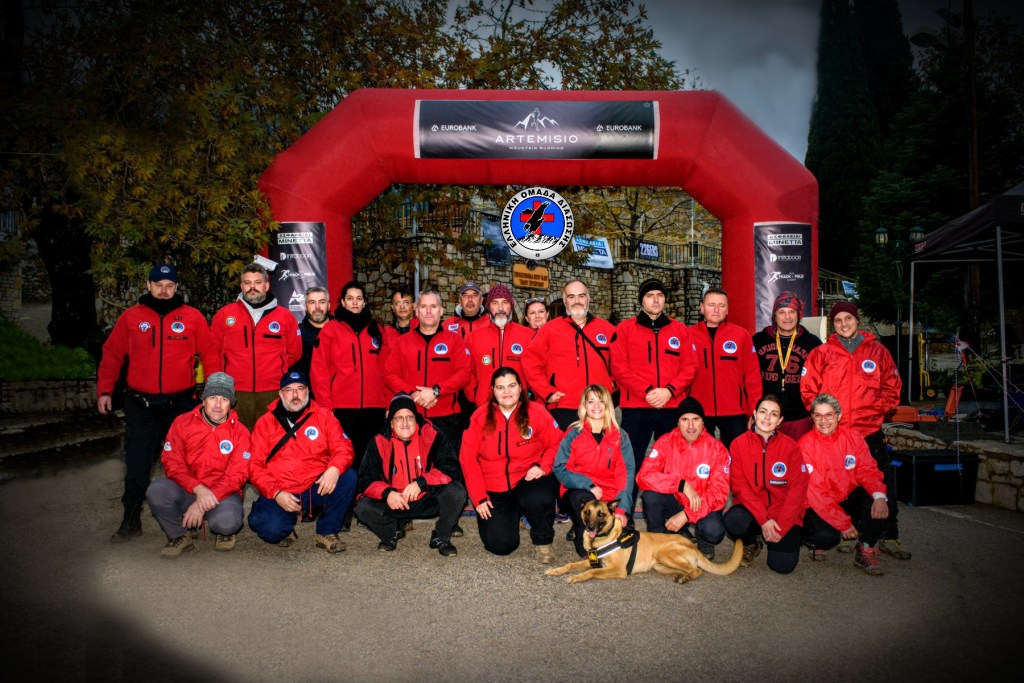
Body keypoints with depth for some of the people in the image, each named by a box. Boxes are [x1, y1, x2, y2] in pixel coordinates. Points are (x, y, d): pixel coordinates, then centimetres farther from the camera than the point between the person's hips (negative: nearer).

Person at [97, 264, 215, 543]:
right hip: (140, 405, 1)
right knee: (137, 465, 3)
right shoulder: (131, 317, 7)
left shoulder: (193, 317, 3)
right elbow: (112, 355, 10)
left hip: (181, 404, 0)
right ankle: (131, 521, 16)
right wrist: (104, 390, 4)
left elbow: (210, 356, 3)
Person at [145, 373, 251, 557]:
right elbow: (171, 463, -6)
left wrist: (203, 504, -20)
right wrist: (198, 488, -23)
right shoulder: (182, 423, 0)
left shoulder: (240, 432, -5)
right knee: (156, 490, -28)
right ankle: (179, 536, -1)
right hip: (185, 491, 2)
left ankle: (224, 532, 8)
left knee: (228, 521, -34)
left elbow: (237, 475, -10)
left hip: (222, 493, -2)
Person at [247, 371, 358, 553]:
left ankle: (327, 532, -5)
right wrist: (275, 493, -14)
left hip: (317, 488, 1)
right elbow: (255, 465, 1)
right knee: (270, 529, -28)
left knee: (348, 477, -24)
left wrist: (334, 469, -25)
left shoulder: (323, 416, 7)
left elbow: (343, 447, -2)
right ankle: (287, 529, 12)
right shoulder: (265, 422, 6)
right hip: (279, 495, -1)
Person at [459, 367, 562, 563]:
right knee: (500, 545, -11)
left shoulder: (537, 412, -5)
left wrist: (543, 466, -18)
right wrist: (478, 497, -7)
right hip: (494, 490, 1)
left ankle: (543, 543, -3)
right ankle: (511, 515, 27)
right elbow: (468, 458, -2)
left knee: (540, 500, -36)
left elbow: (557, 444, 1)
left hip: (528, 480, -1)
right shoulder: (479, 417, -3)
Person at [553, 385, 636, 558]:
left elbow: (626, 473, -5)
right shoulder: (573, 434, -1)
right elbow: (560, 468, -8)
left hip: (610, 497, 2)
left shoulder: (620, 437, 3)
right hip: (579, 494, -2)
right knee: (581, 498, -37)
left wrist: (622, 508, -17)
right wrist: (588, 485, -22)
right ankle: (583, 540, -9)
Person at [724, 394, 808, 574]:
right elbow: (740, 486, -8)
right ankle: (751, 545, 4)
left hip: (783, 514, 0)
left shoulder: (790, 446, -4)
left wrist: (780, 526, -15)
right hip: (751, 510, 0)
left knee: (783, 565, -19)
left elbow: (797, 490, -7)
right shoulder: (739, 444, -5)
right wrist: (763, 520, -18)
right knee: (733, 521, -33)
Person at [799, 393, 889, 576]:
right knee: (827, 535, -33)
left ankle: (866, 551, -9)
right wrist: (843, 523, -23)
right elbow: (814, 491, -17)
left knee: (876, 494, -24)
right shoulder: (805, 444, -14)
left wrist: (879, 495, -32)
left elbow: (867, 470, -8)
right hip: (818, 507, -4)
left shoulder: (852, 436, -2)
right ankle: (816, 542, 7)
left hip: (848, 501, 4)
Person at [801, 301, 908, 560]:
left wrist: (876, 410, 1)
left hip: (870, 431, 1)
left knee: (883, 485, 0)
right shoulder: (821, 353, 3)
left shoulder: (878, 351, 7)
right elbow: (808, 389, 4)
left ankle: (890, 538, 12)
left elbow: (892, 387, 12)